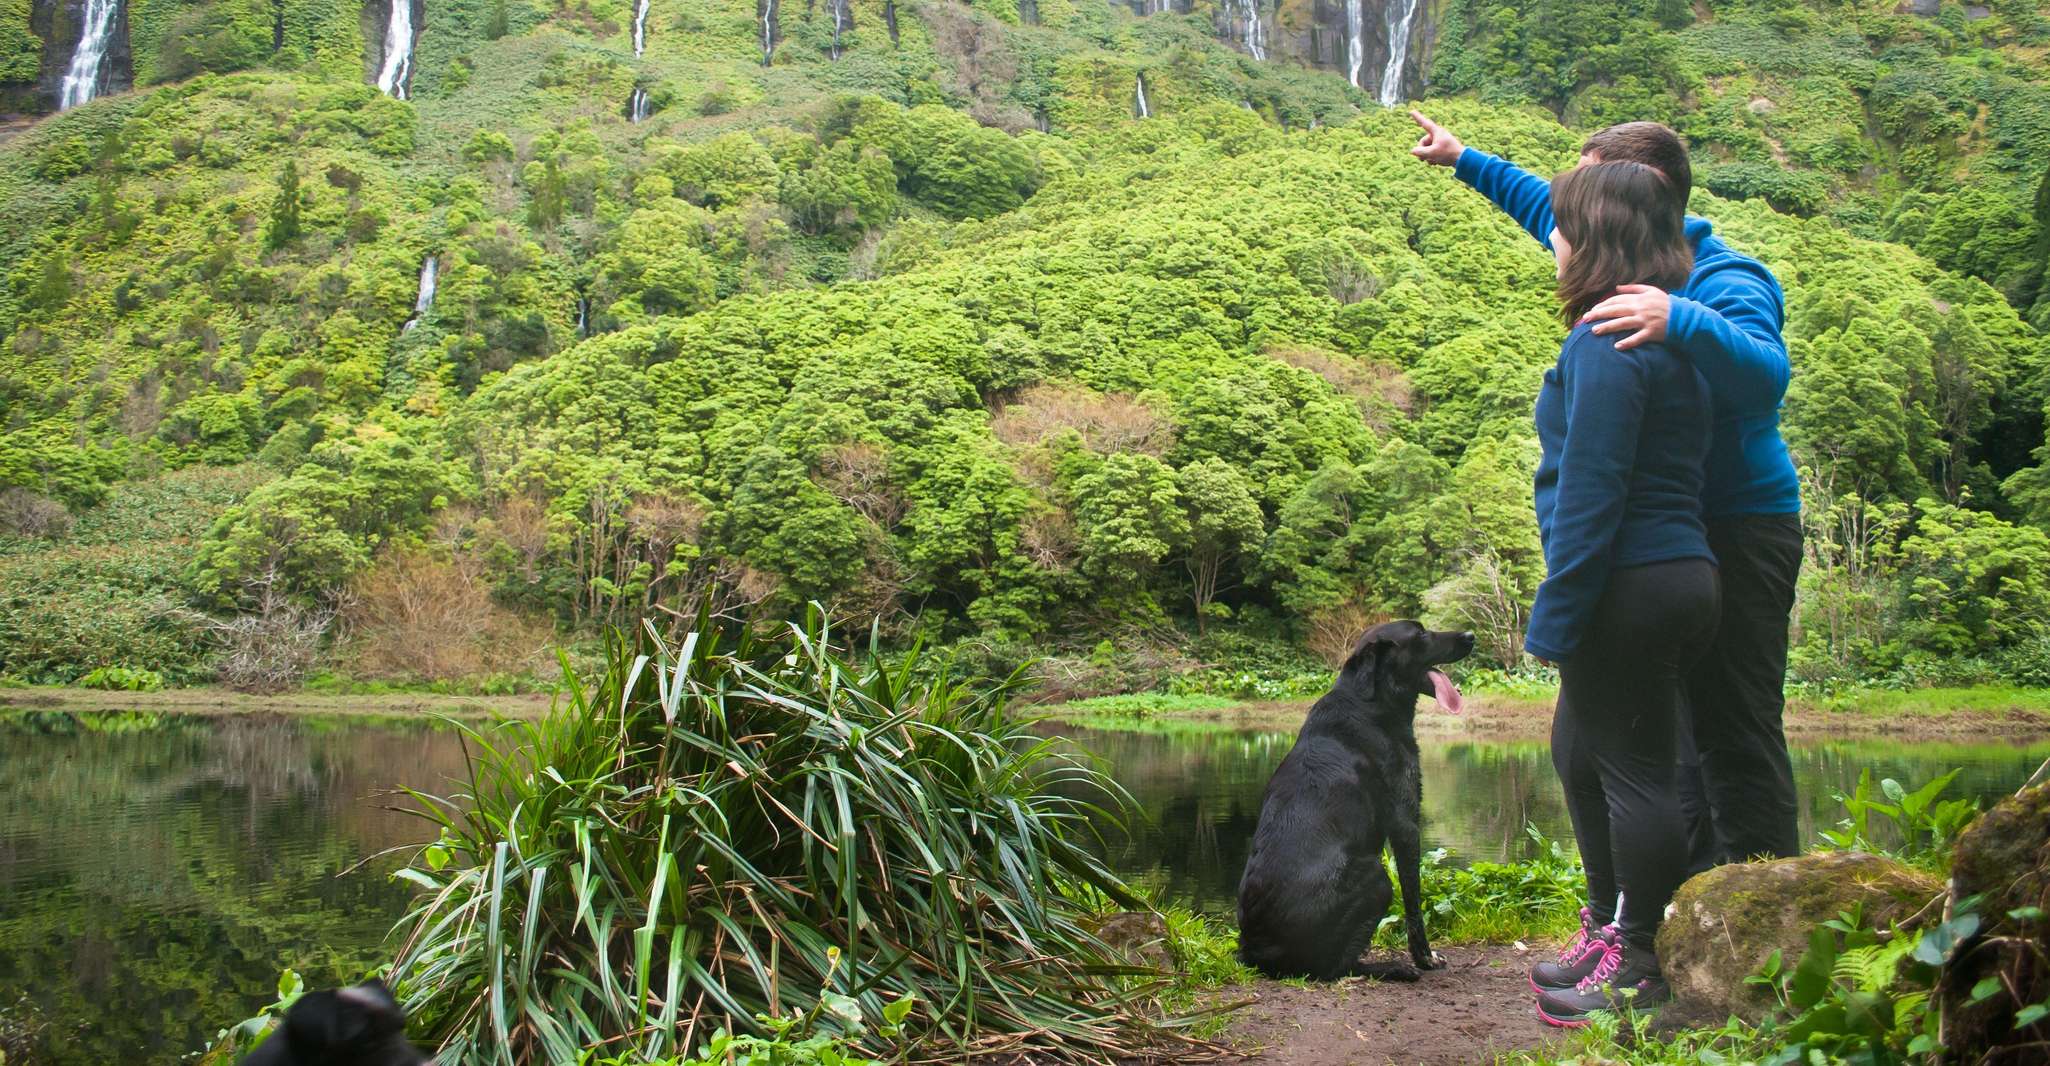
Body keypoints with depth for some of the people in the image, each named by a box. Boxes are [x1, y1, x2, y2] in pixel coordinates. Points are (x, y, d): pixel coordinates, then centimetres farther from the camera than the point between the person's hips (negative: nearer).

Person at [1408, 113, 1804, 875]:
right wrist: (1464, 161, 35)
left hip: (1739, 533, -9)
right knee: (1685, 730, 16)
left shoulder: (1724, 283, -20)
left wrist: (1681, 320, -54)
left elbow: (1765, 374, -40)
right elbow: (1545, 208, 27)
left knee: (1737, 731, -10)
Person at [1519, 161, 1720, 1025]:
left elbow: (1590, 490, -20)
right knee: (1579, 753, 22)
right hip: (1678, 573, 10)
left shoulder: (1609, 344, -17)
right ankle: (1613, 934, 33)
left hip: (1631, 588, -10)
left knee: (1633, 770, -2)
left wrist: (1556, 617, -18)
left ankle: (1640, 975, 8)